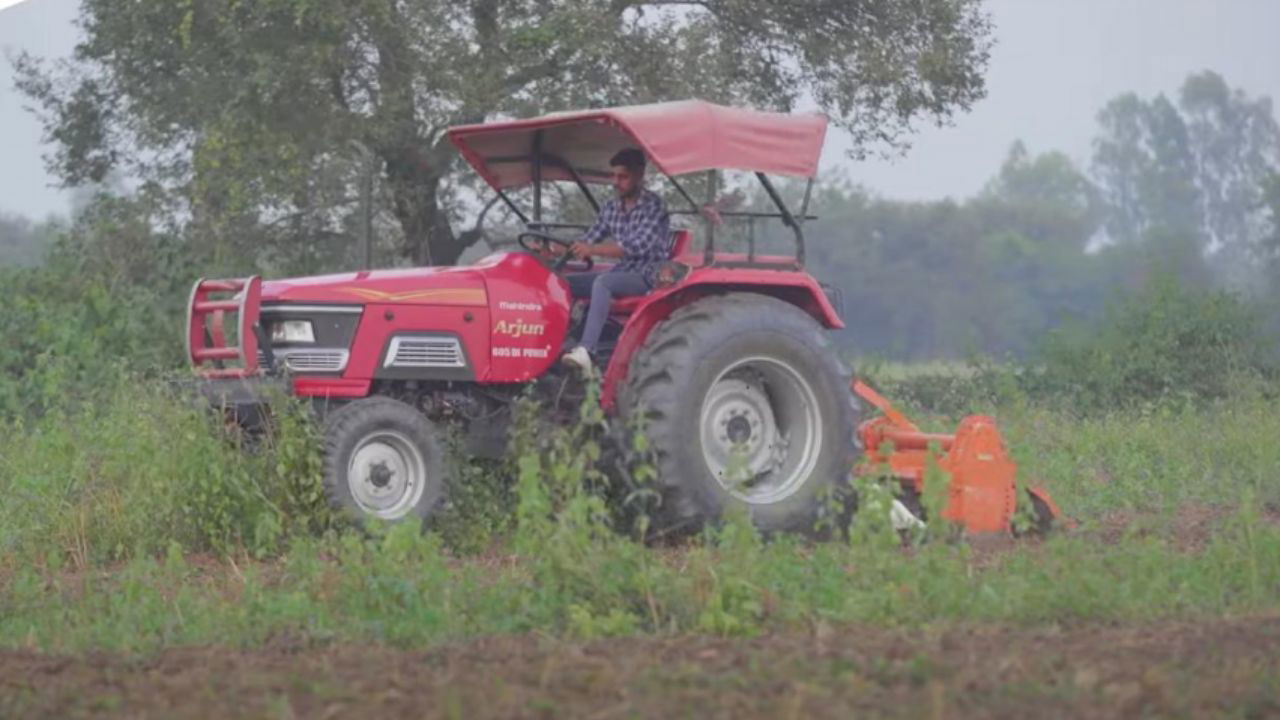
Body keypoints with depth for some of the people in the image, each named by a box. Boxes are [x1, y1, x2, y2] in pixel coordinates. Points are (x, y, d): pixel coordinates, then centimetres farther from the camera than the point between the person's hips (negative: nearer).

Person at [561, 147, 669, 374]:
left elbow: (637, 246, -22)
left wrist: (593, 250, -32)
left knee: (602, 282, -37)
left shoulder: (654, 206, -9)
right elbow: (588, 240, 14)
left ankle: (586, 351, -51)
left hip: (646, 277, -7)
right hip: (618, 274, 7)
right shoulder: (611, 209, 13)